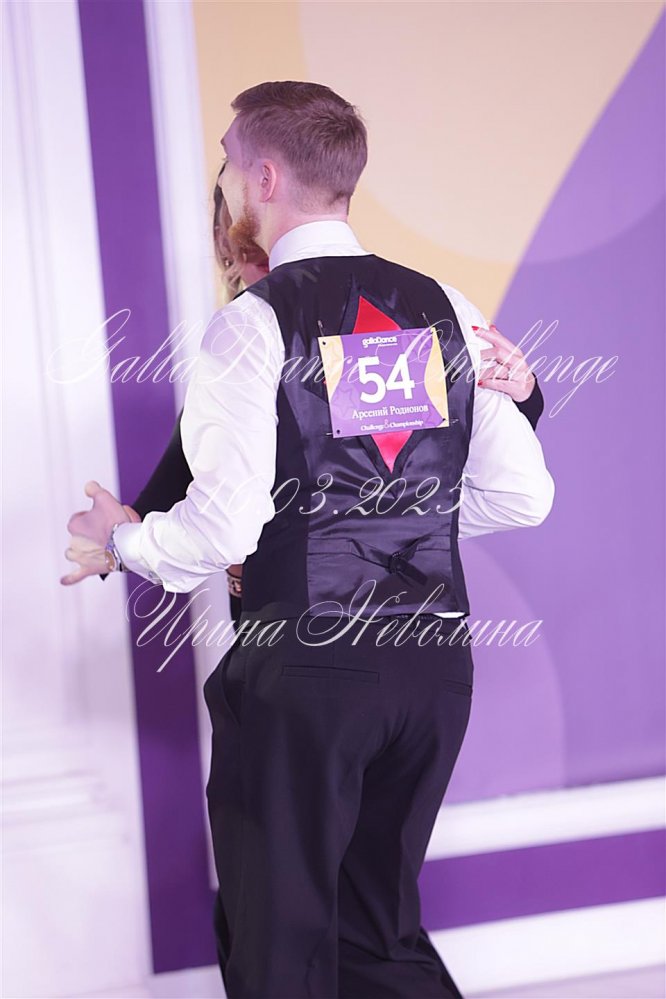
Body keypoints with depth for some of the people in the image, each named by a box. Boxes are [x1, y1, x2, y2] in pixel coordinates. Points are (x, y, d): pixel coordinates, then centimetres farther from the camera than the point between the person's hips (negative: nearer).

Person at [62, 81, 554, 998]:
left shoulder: (253, 322, -11)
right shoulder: (448, 310, 5)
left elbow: (221, 531, -16)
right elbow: (523, 496, 7)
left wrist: (121, 541, 4)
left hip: (303, 668, -6)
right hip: (434, 658, 6)